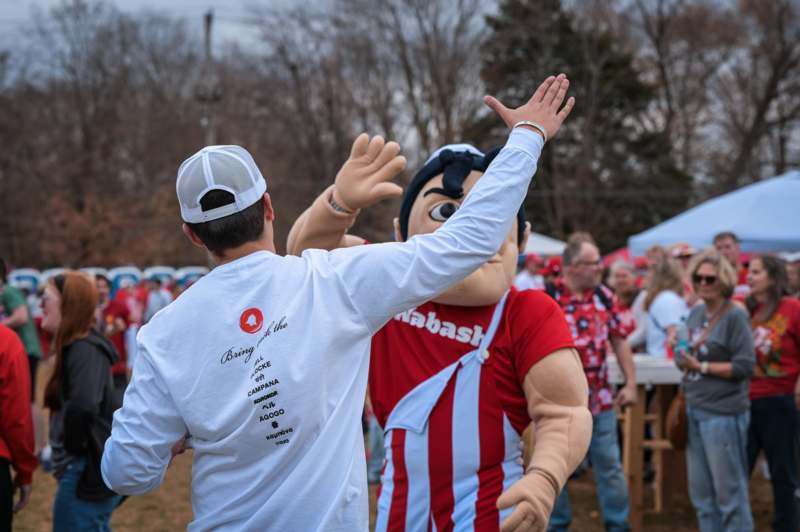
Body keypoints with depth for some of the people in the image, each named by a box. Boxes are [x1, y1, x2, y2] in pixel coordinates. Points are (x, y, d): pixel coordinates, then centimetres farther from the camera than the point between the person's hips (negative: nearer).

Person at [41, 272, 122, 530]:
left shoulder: (85, 350, -18)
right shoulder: (73, 347, 12)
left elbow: (82, 408, -32)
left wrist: (72, 448, -17)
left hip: (85, 475, -10)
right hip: (86, 471, 10)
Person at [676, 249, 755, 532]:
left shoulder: (735, 316, -11)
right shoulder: (696, 312, 10)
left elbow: (745, 366, -16)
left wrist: (701, 366, -18)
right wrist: (680, 350, -2)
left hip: (723, 413, -7)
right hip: (694, 412, 7)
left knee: (729, 491, 2)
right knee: (701, 492, 13)